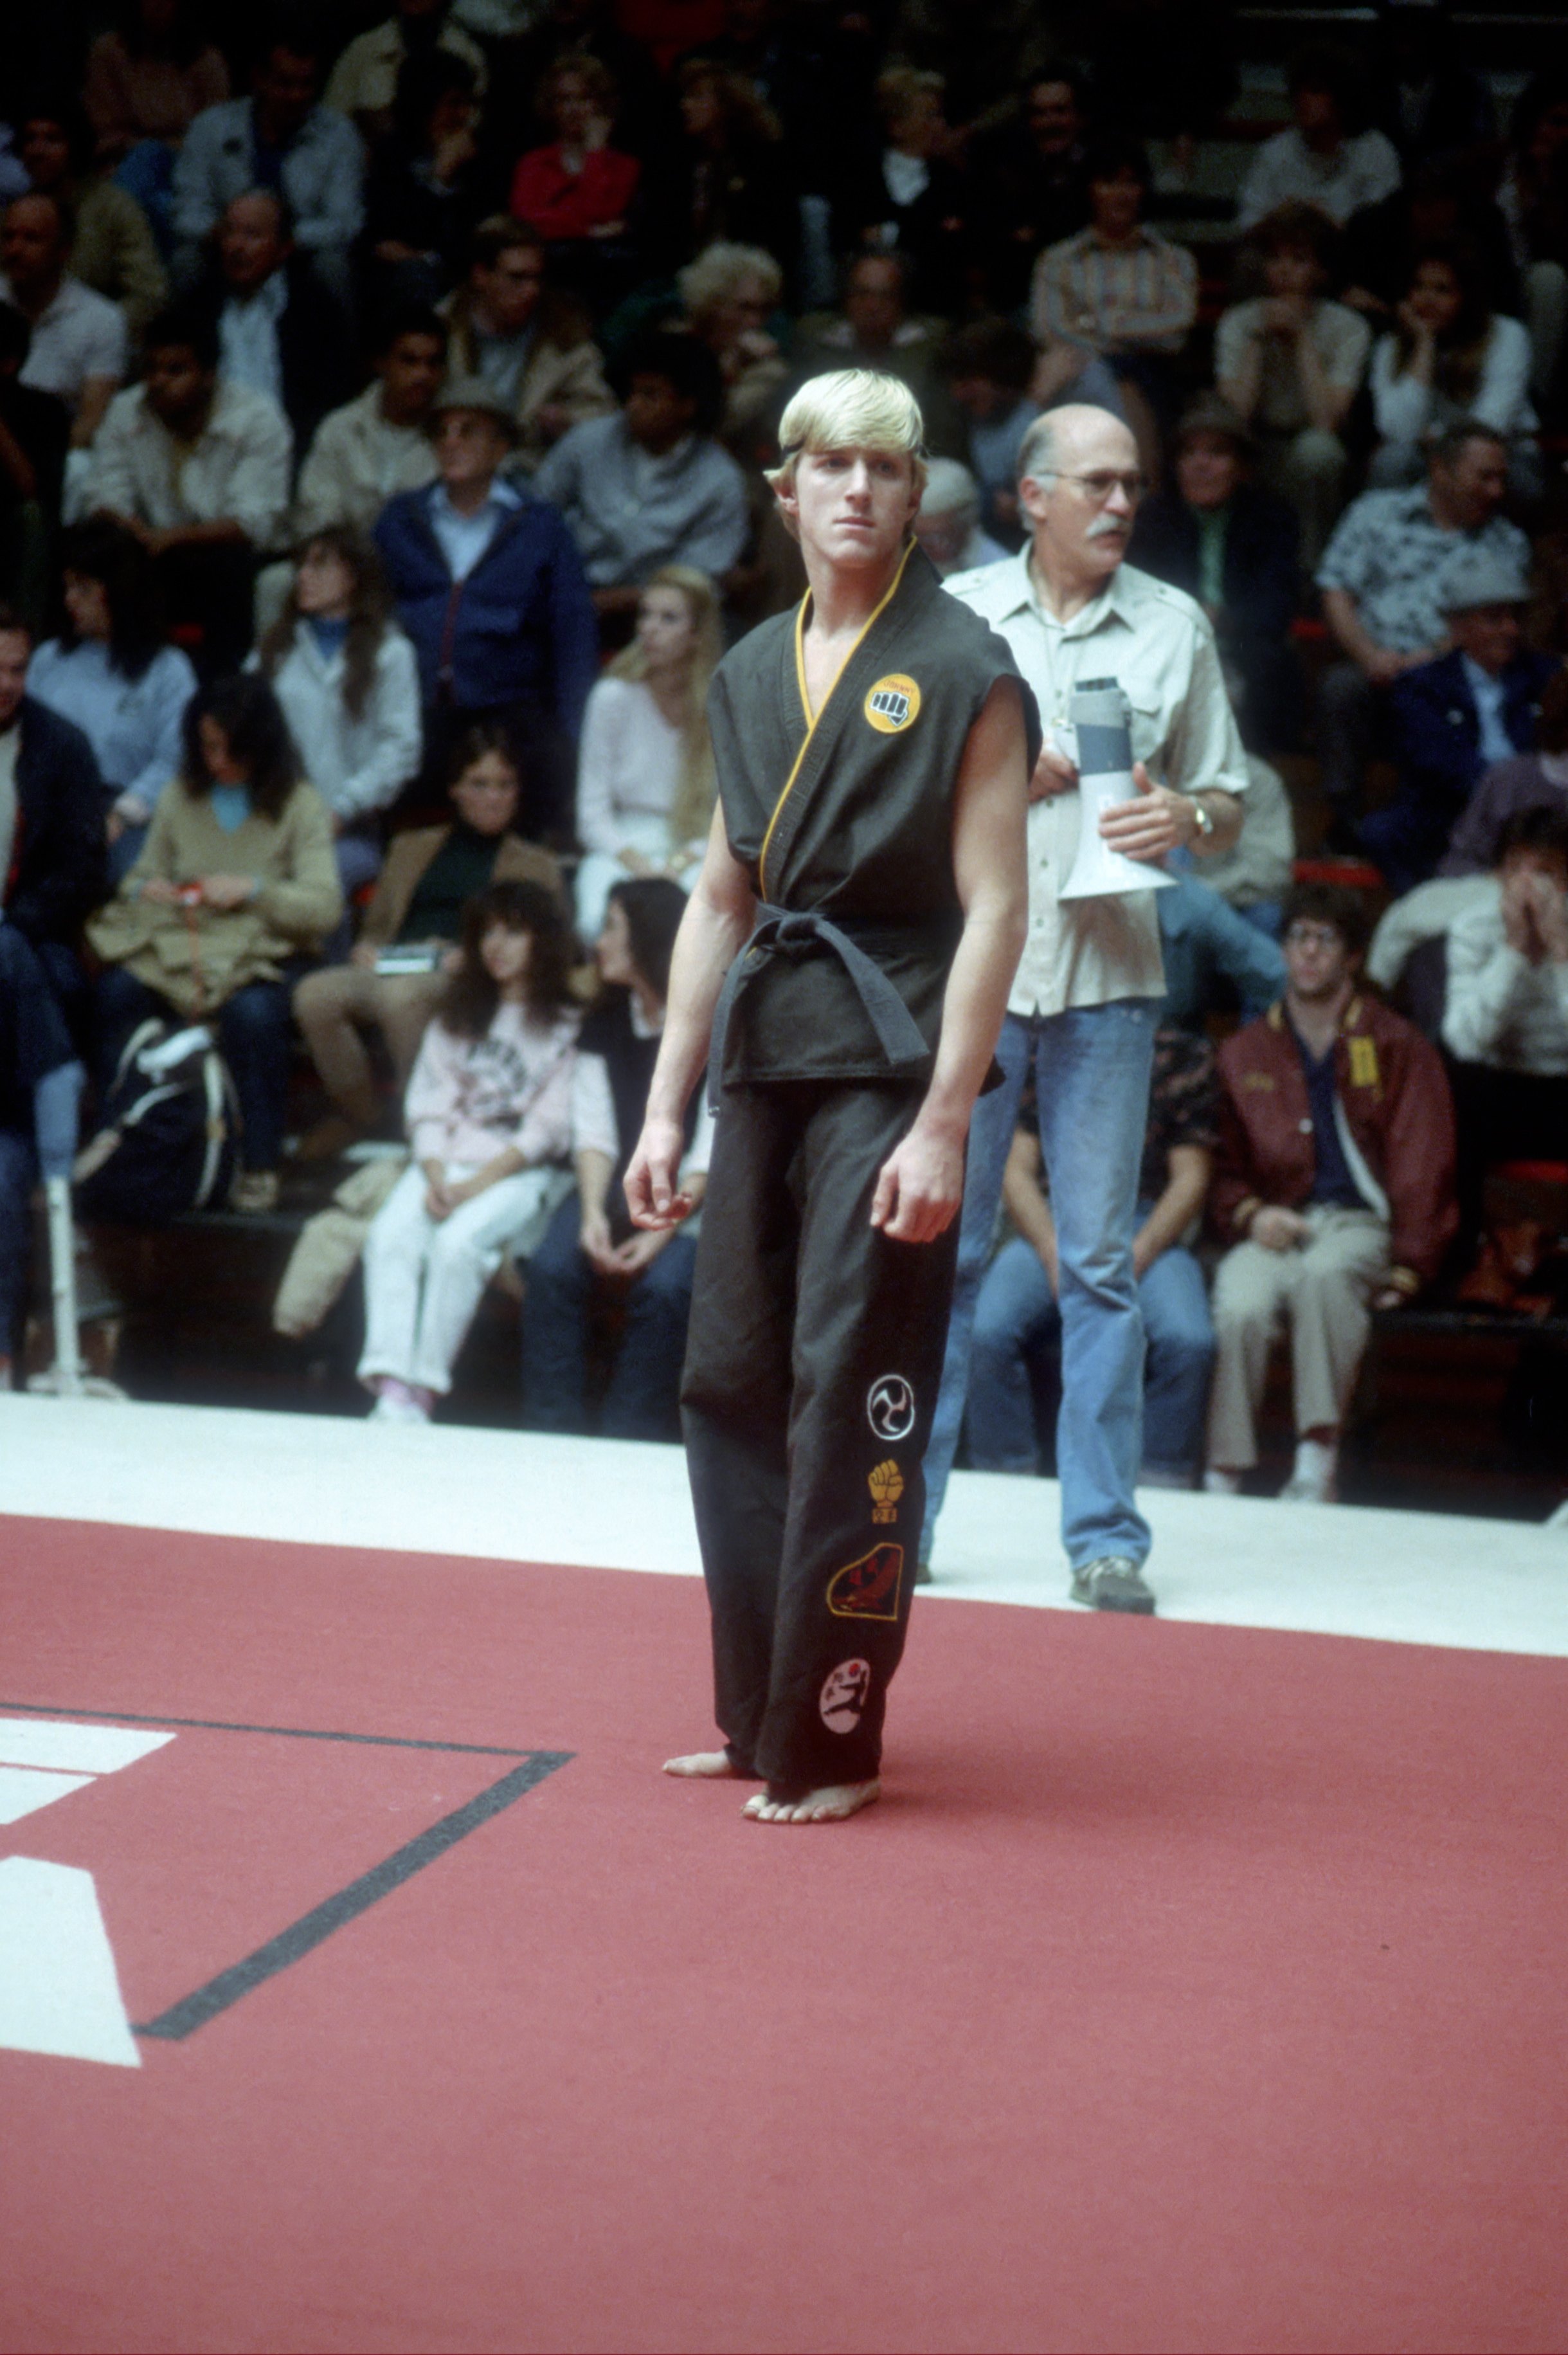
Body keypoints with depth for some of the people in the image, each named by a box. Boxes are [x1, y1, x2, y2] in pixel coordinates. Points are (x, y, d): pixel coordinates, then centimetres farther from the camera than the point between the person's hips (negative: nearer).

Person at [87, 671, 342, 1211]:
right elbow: (143, 874, 22)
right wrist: (144, 889, -2)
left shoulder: (299, 805, 3)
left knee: (252, 1011, -38)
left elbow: (324, 908, -5)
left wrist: (253, 891, -17)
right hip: (178, 940, 3)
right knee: (116, 991, -30)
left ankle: (259, 1166, -23)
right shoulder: (179, 796, 14)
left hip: (263, 950, -3)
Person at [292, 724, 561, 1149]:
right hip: (394, 968, 4)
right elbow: (376, 926, 29)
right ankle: (357, 1113, -10)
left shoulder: (536, 867, 22)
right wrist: (367, 951, 3)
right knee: (314, 994, -30)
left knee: (400, 995, -40)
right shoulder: (410, 848, 31)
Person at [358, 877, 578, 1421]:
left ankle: (424, 1391, -30)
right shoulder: (458, 1014, 21)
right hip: (448, 1158, 4)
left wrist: (476, 1184, -14)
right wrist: (435, 1175, -8)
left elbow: (549, 1128, -5)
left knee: (459, 1242, -32)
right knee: (389, 1235, -25)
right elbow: (429, 1105, 11)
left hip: (522, 1171, -4)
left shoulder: (568, 1023, 4)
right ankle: (391, 1388, -35)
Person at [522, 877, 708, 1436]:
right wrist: (592, 1213, -16)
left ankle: (630, 1445, -24)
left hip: (689, 1200, -4)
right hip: (614, 1189, 4)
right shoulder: (605, 1024, 14)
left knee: (663, 1286, -32)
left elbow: (712, 1154, -10)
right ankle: (551, 1436, -21)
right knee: (552, 1270, -24)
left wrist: (661, 1233, -21)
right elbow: (593, 1132, 3)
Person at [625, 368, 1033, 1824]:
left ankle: (830, 1743, 6)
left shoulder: (964, 671, -6)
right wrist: (666, 1109, 13)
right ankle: (760, 1714, 23)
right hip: (764, 1056, 7)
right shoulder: (750, 674, 13)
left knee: (851, 1407, -5)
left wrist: (942, 1127, -16)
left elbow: (994, 908, -10)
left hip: (889, 1063, -6)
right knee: (730, 1390, 9)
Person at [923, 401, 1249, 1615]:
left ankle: (1107, 1536, 6)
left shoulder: (1176, 625, 9)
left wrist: (1185, 818, -10)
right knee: (941, 1245, 2)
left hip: (1109, 971, 0)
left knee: (1101, 1261, 0)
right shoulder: (954, 615, 7)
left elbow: (1228, 803, 12)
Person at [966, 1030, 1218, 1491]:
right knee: (987, 1331, -28)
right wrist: (1055, 1256, -12)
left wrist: (1135, 1258, -11)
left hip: (1150, 1231, -1)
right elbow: (1016, 1171, 6)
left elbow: (1191, 1177, 5)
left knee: (1189, 1340, -31)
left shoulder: (1184, 1055, 9)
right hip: (1049, 1226, 1)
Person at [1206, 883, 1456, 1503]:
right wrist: (1251, 1214, -5)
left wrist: (1407, 1268, -4)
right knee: (1239, 1307, -33)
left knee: (1324, 1273, -39)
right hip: (1272, 1227, 2)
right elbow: (1222, 1167, 19)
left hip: (1358, 1224, -2)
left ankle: (1316, 1470, -37)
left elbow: (1422, 1168, 7)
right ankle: (1221, 1480, -27)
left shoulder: (1396, 1048, 12)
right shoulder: (1244, 1054, 18)